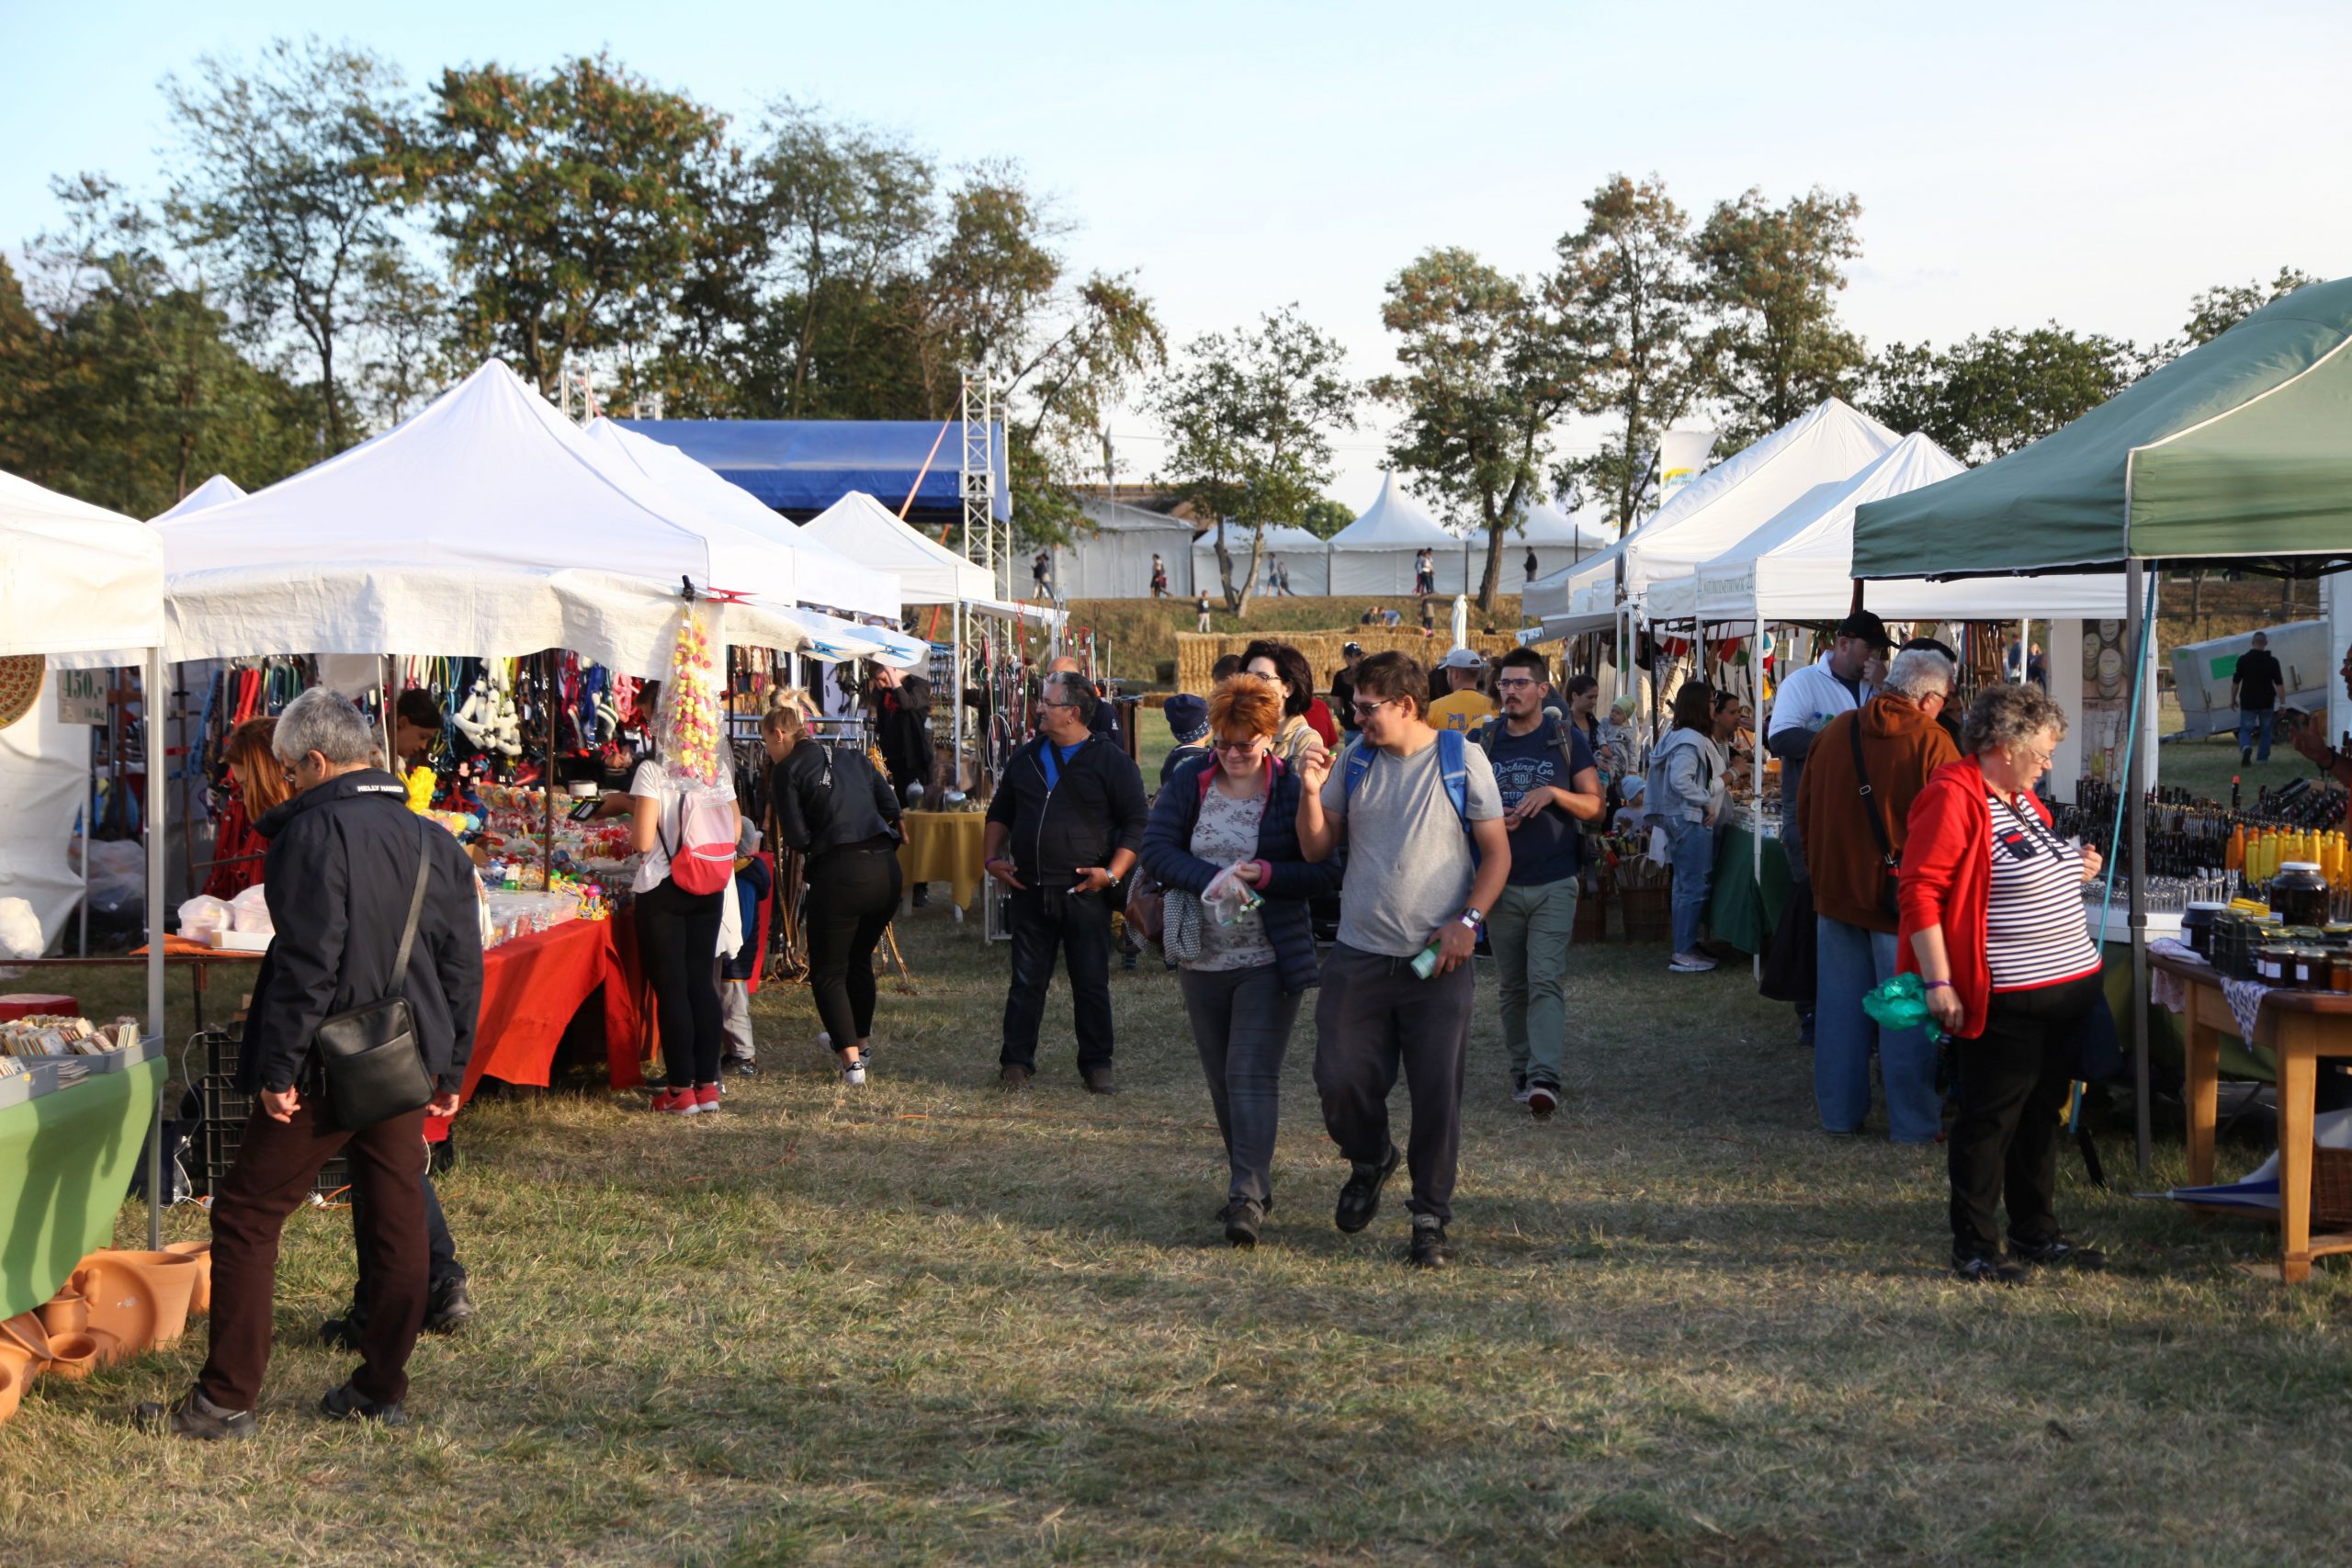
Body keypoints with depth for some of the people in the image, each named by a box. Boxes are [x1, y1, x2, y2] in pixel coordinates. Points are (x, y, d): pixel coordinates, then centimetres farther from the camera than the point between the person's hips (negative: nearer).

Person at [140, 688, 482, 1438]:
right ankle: (382, 1390, 20)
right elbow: (463, 969, 12)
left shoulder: (316, 830, -13)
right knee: (397, 1219, 12)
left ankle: (226, 1398, 8)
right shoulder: (436, 844, 9)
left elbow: (306, 963, -20)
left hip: (327, 1067, -7)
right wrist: (450, 1069, 19)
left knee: (247, 1214, 4)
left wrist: (278, 1068, -15)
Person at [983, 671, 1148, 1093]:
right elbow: (1000, 814, 23)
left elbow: (1135, 824, -4)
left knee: (1091, 983, 3)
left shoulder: (1110, 761, -2)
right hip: (1029, 892, 4)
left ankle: (1096, 1066, 13)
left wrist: (1113, 872, -13)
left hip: (1084, 893, -4)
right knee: (1026, 981, 7)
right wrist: (993, 858, 9)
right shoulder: (1026, 758, 13)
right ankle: (1016, 1062, 15)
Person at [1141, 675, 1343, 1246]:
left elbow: (1326, 872, -8)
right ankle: (1252, 1180, 28)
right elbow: (1156, 848, -6)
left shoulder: (1293, 789, -7)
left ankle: (1247, 1197, -14)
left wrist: (1267, 875, -23)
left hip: (1271, 959, -4)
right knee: (1222, 1078, 13)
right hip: (1203, 959, 4)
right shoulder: (1191, 781, 1)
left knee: (1252, 1074, -12)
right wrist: (1212, 878, -20)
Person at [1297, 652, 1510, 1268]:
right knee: (1340, 1079, 1)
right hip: (1358, 956, 3)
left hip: (1437, 962, -3)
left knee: (1438, 1096, -1)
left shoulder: (1463, 759, -1)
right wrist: (1311, 793, -9)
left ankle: (1431, 1218, 15)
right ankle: (1370, 1161, 32)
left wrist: (1467, 920, -11)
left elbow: (1497, 852, 1)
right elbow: (1317, 848, 9)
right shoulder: (1355, 760, 7)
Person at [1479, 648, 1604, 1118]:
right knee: (1513, 985, 8)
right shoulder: (1484, 743, 8)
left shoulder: (1566, 740, 2)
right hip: (1502, 882, 3)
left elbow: (1595, 807, 2)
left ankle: (1544, 1078, -20)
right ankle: (1521, 1070, 19)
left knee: (1546, 979, -13)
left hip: (1554, 883, -3)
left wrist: (1553, 793, -16)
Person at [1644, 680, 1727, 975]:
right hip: (1692, 821, -11)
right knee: (1694, 887, -6)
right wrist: (1708, 803, -18)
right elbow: (1681, 781, -27)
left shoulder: (1681, 737, 13)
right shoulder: (1691, 740, -18)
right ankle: (1684, 954, -3)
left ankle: (1686, 947, 22)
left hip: (1679, 819, 11)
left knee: (1686, 886, 15)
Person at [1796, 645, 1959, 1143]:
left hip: (1836, 890, 5)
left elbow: (1805, 808, 12)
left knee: (1840, 1007, 13)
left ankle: (1839, 1113, 21)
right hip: (1902, 895, -5)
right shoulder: (1933, 743, -14)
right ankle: (1913, 1122, 10)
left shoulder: (1834, 732, 3)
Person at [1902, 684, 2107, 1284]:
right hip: (2005, 1002, -9)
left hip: (2069, 983, 9)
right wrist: (1938, 981, -22)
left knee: (2041, 1116, 16)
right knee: (1989, 1121, -1)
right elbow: (1920, 892, -18)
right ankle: (1974, 1247, 7)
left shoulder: (2023, 799, 15)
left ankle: (2036, 1234, 27)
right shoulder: (1953, 799, -15)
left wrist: (2073, 871, 12)